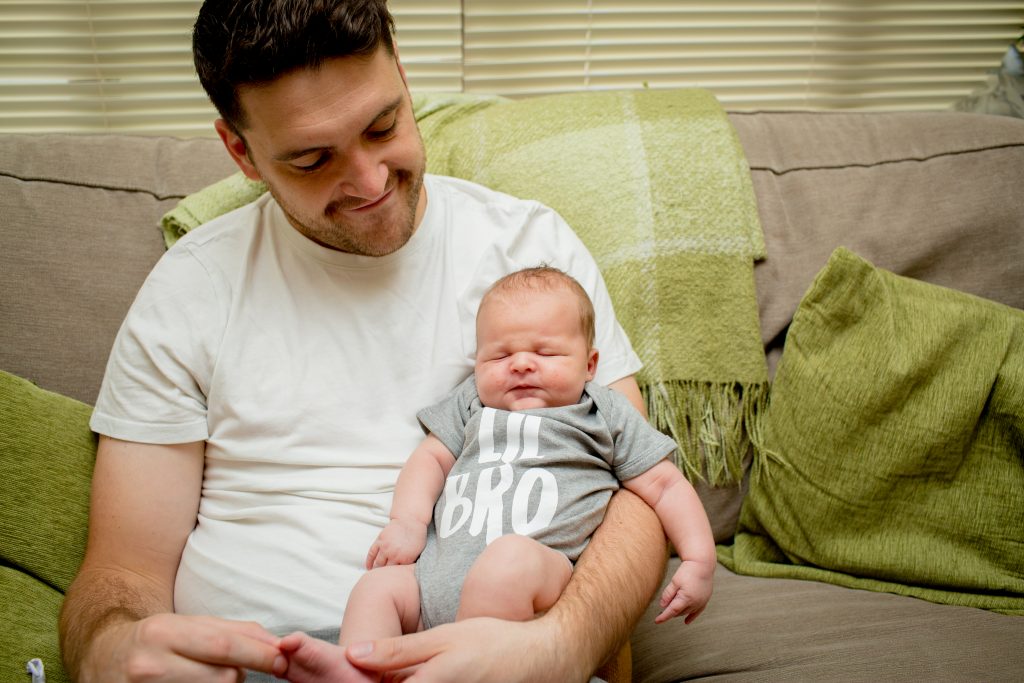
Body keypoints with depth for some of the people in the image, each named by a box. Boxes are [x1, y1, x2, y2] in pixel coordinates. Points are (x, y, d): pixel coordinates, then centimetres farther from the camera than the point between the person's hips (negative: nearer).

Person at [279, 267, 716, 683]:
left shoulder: (608, 414, 14)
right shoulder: (471, 403, 24)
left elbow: (664, 485, 13)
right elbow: (431, 457, 18)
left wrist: (698, 560, 2)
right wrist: (407, 523, 1)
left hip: (541, 569, -4)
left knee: (511, 556, -35)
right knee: (380, 583, -13)